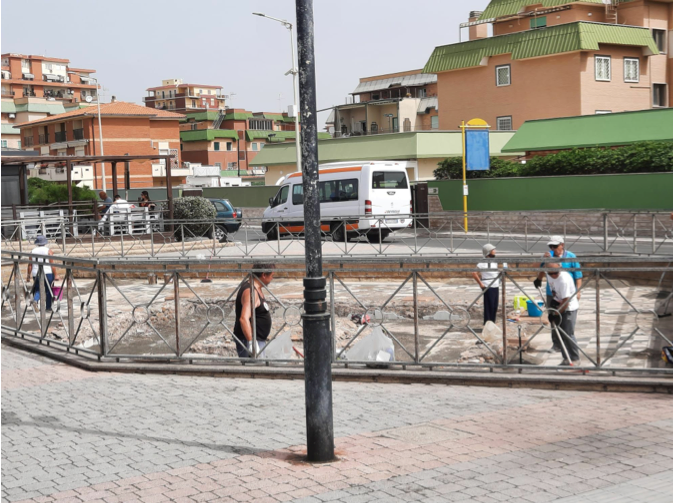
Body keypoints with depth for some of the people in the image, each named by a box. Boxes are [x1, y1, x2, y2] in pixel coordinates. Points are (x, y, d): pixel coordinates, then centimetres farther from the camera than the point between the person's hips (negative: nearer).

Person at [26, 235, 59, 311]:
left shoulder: (33, 251, 5)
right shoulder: (48, 251, -4)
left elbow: (30, 265, 5)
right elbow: (52, 264, -8)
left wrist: (28, 276, 11)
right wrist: (56, 275, -4)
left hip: (36, 274, 3)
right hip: (47, 273, -3)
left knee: (37, 290, 12)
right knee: (48, 290, 8)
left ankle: (35, 300, -16)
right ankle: (48, 307, 12)